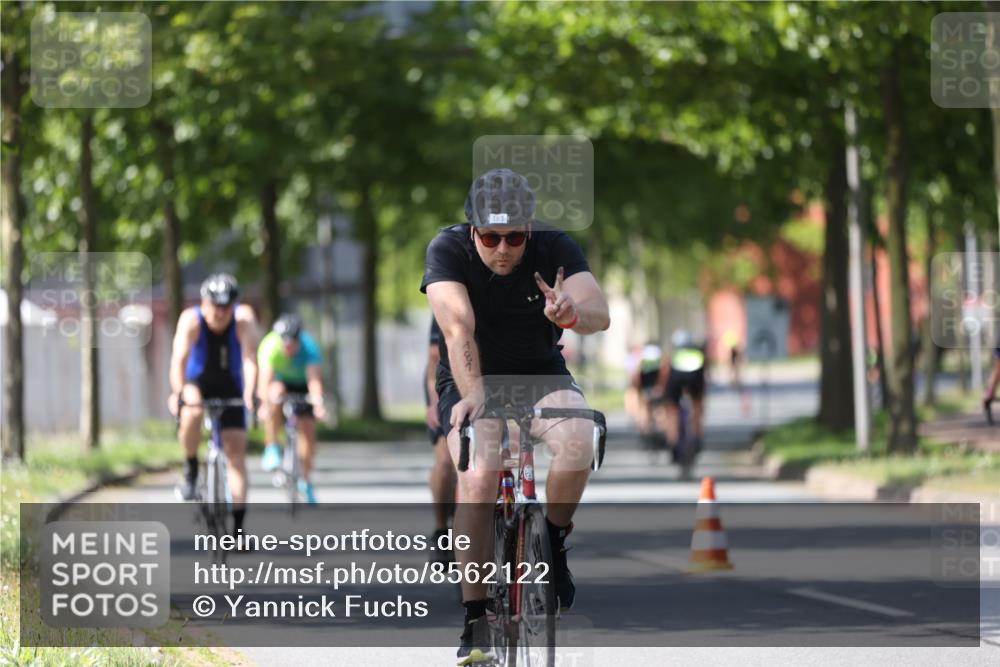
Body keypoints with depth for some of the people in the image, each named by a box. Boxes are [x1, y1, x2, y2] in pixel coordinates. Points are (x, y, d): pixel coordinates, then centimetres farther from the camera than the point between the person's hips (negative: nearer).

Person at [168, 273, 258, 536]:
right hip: (198, 383, -1)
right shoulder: (191, 320, -24)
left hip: (230, 387, 1)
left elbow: (249, 358, -33)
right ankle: (191, 471, -11)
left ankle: (238, 526, -5)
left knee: (236, 450, -7)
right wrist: (177, 392, -52)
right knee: (192, 414, -36)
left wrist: (249, 393, -48)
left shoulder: (244, 318, -22)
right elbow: (179, 358, -36)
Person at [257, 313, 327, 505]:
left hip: (301, 385, 1)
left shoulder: (309, 348, -33)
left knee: (307, 428, -9)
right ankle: (272, 448, -21)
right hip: (279, 381, -1)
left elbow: (314, 379, -44)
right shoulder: (270, 346, -33)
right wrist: (265, 404, -58)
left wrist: (318, 404, -61)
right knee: (276, 391, -35)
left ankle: (306, 480, 9)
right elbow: (265, 377, -43)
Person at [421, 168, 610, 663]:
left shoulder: (555, 250, -15)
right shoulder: (449, 250, -18)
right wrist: (473, 395, -45)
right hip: (471, 381, -1)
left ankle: (553, 542, -3)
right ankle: (475, 621, -20)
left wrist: (572, 313, -53)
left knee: (578, 441, -31)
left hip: (540, 374, 1)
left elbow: (601, 315, -29)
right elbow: (459, 329, -30)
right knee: (478, 478, -28)